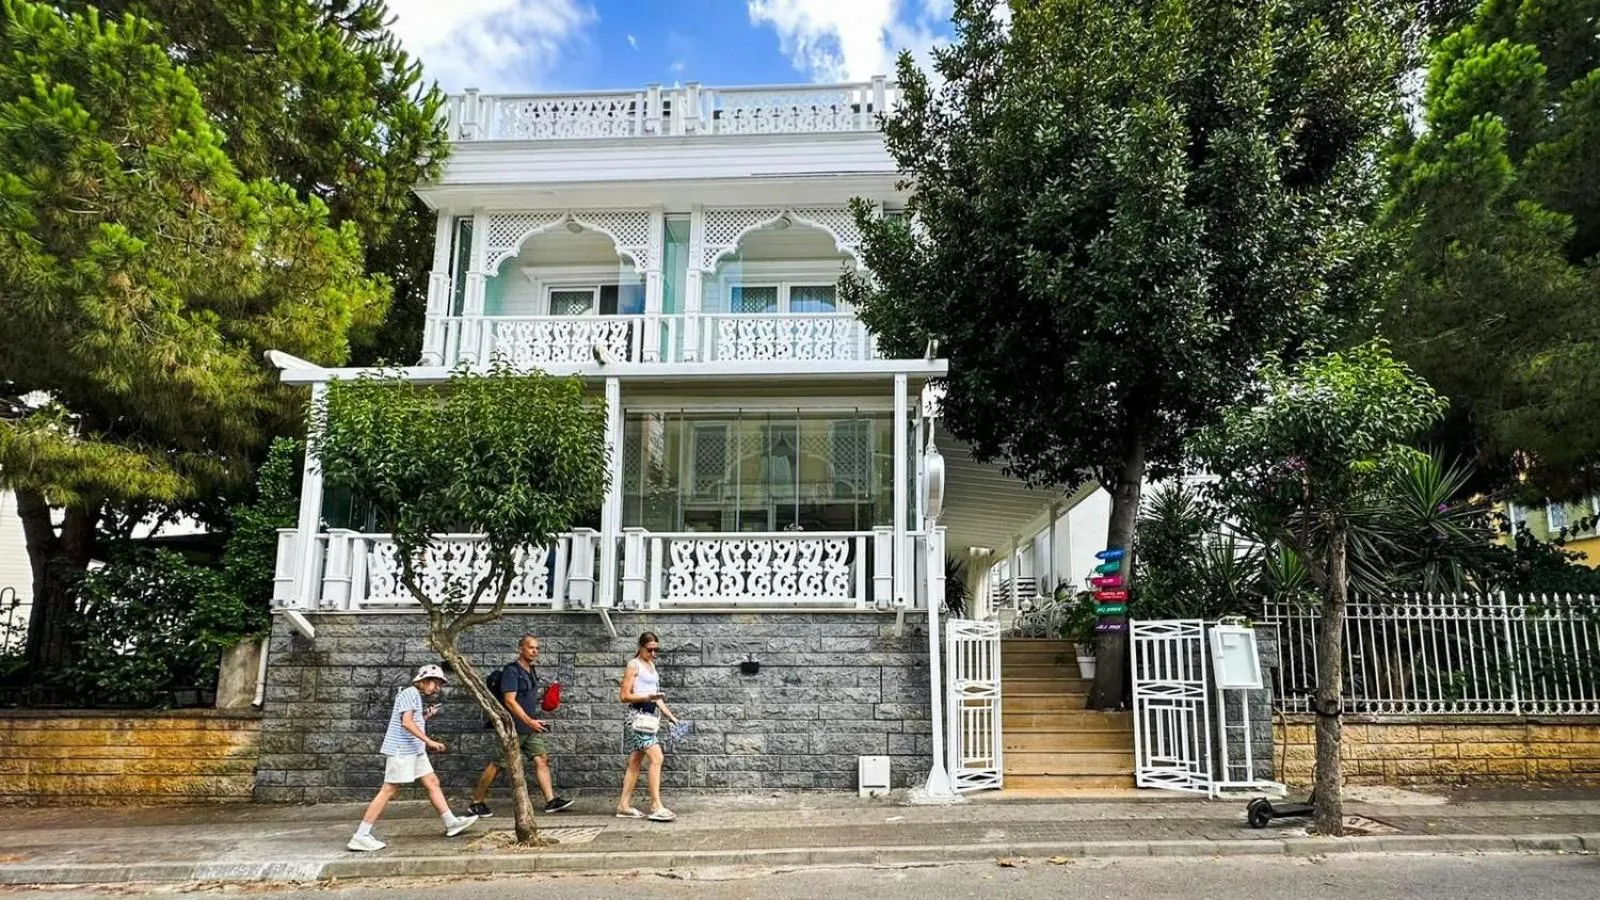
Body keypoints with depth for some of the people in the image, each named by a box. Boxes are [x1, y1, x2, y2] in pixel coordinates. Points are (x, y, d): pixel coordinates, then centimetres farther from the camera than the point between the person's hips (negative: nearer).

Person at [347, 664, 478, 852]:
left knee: (432, 782, 9)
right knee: (388, 790, -7)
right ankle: (360, 836, -3)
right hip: (401, 750, -10)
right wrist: (429, 741, -24)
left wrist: (426, 716, 11)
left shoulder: (416, 696, 19)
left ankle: (451, 823, 15)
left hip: (414, 751, 10)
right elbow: (407, 722, -23)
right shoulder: (410, 693, -11)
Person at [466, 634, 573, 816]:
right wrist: (530, 721, -24)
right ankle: (476, 803, 12)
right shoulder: (511, 670, -13)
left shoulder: (532, 671, 14)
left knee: (542, 759, -1)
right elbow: (510, 701, -20)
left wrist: (542, 695, 8)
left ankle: (551, 800, -2)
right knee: (497, 764, -1)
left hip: (529, 727, 8)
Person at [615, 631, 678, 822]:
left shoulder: (651, 665, 18)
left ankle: (624, 805, 15)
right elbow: (625, 696, -10)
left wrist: (670, 715, 14)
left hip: (651, 716, 8)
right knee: (656, 758, -15)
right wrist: (648, 697, -22)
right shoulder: (634, 665, -5)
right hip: (639, 716, -8)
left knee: (635, 762, 10)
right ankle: (656, 807, -15)